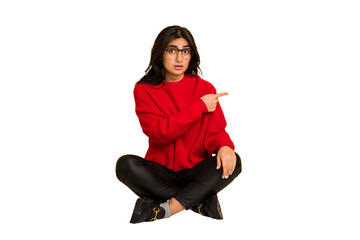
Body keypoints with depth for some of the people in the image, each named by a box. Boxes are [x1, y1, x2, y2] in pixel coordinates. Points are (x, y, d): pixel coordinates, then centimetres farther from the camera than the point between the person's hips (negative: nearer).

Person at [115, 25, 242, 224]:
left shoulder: (205, 88, 4)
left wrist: (224, 146, -27)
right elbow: (159, 133, -13)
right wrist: (199, 106, -13)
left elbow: (214, 132, -1)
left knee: (232, 161, -27)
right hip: (159, 173, 0)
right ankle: (202, 201, -26)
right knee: (126, 164, -30)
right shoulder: (144, 90, 0)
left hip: (195, 173, 1)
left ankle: (164, 209, -30)